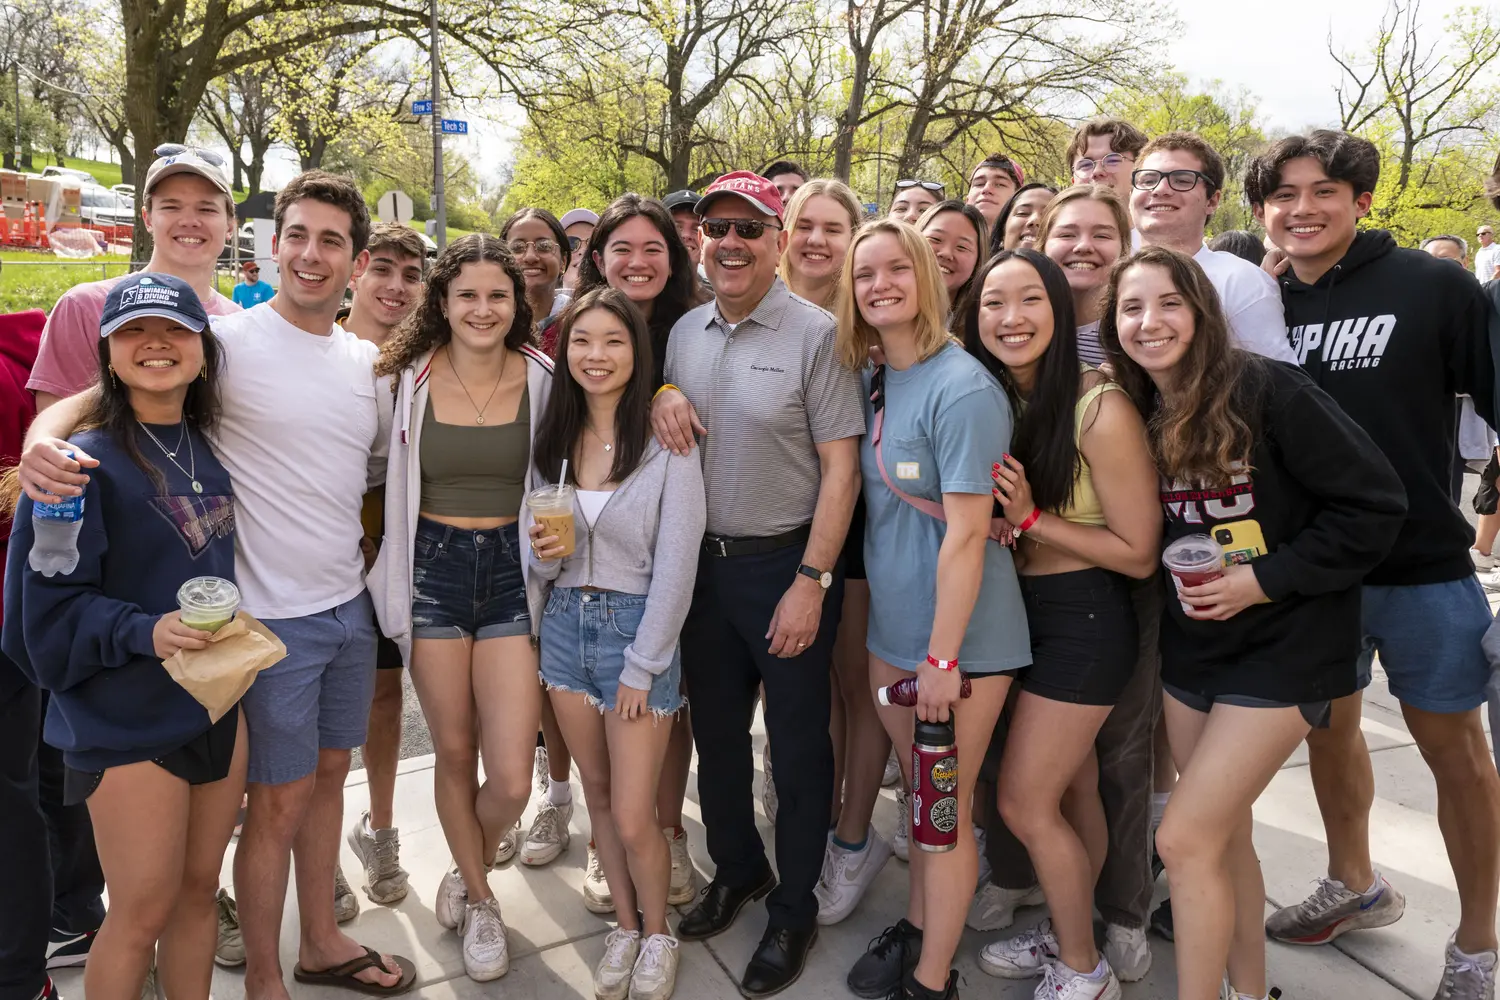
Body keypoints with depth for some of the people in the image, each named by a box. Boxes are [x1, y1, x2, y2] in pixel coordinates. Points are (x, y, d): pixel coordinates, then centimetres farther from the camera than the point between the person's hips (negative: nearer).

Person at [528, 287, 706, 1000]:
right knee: (597, 796, 16)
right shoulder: (553, 439, 4)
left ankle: (658, 936, 27)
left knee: (633, 819, -1)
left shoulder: (666, 441, -12)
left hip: (639, 627, -5)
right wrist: (542, 553, -13)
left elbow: (675, 566, -12)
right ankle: (624, 926, 36)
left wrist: (641, 668, -12)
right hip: (566, 623, 5)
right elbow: (543, 565, 11)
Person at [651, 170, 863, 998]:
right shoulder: (684, 332, 6)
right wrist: (659, 397, -7)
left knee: (797, 744, 8)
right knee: (714, 733, 19)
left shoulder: (815, 334, -11)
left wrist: (811, 582, -17)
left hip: (785, 563, -5)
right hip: (703, 560, 6)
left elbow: (840, 466, -13)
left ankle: (793, 911, 29)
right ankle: (736, 869, 42)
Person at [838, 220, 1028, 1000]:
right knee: (920, 792, 21)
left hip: (959, 634, -7)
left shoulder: (962, 388, -18)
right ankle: (917, 928, 41)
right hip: (891, 626, 7)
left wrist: (942, 656, -20)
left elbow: (966, 534, -21)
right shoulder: (872, 380, 5)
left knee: (947, 808, 7)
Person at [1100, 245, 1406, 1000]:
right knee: (1222, 836, 17)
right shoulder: (1139, 414, 2)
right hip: (1192, 648, 6)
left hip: (1284, 647, -6)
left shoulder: (1266, 390, -17)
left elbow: (1374, 505, -15)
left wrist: (1263, 579, -19)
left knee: (1184, 840, -8)